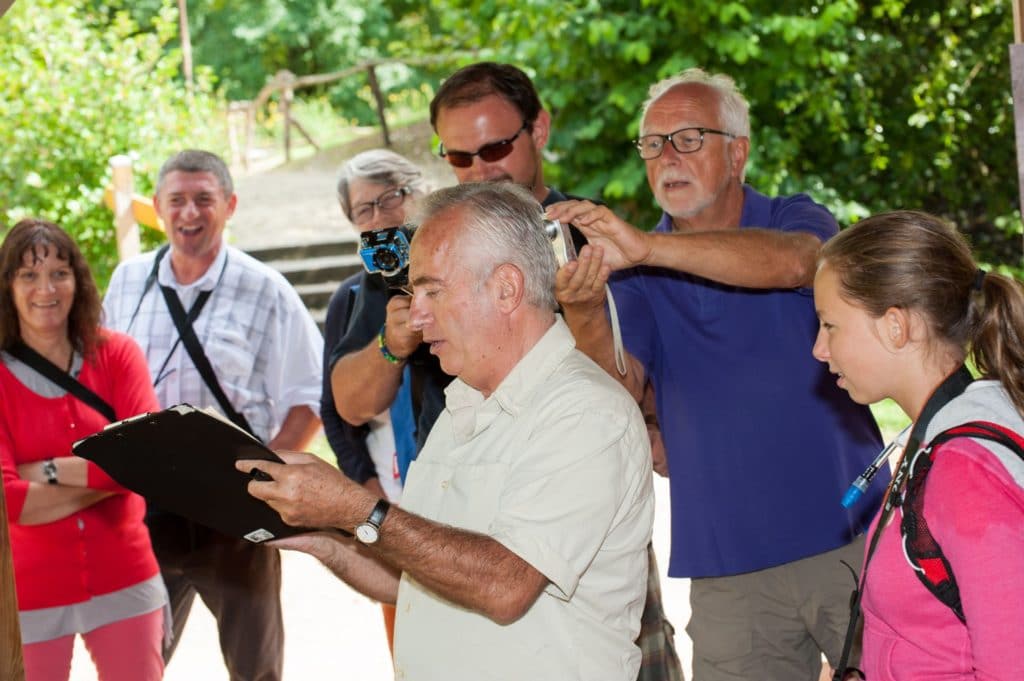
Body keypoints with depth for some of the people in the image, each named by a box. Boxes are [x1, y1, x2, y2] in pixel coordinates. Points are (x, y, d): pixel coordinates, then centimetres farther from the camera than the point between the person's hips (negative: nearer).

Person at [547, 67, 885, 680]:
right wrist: (582, 310, -33)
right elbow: (622, 381, -11)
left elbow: (793, 262, -25)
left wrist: (648, 247, -38)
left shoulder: (794, 220, 1)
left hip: (851, 540, -1)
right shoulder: (635, 271, 6)